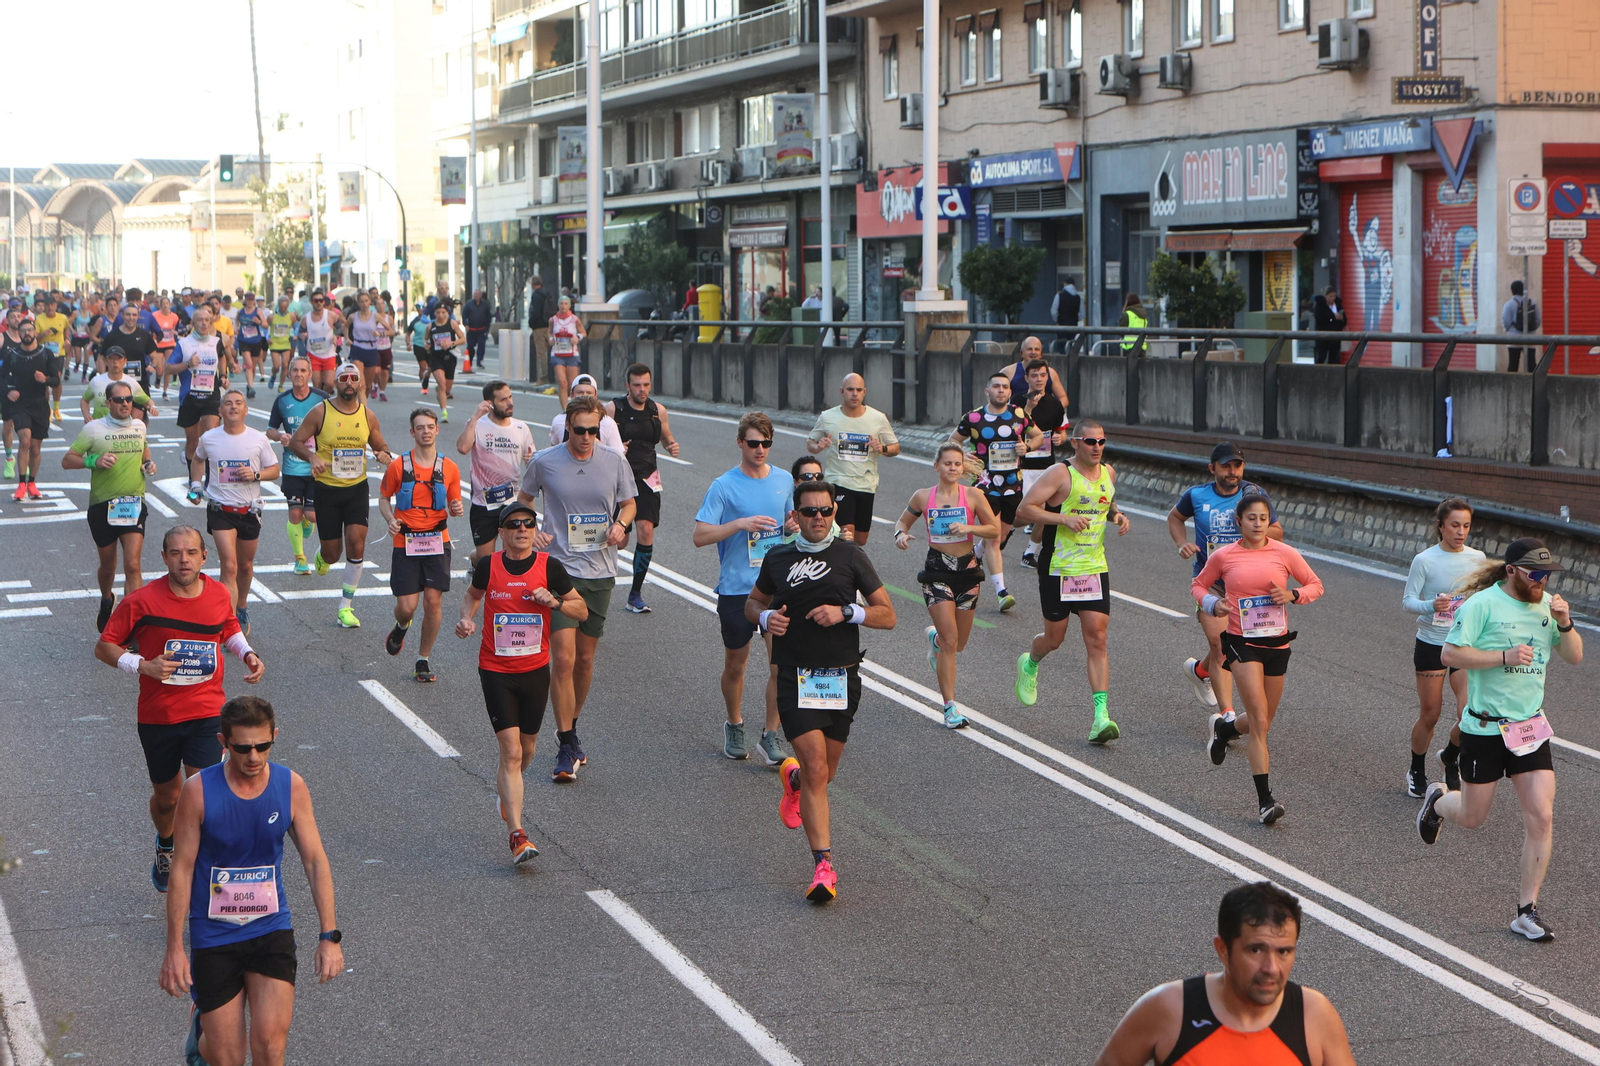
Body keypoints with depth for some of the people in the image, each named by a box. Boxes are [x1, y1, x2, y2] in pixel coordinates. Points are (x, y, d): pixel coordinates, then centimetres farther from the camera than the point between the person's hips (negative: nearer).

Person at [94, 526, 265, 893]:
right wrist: (143, 665, -22)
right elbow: (104, 646, -5)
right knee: (166, 797, 16)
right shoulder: (142, 601, -12)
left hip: (206, 713, 1)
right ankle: (166, 848, 49)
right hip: (157, 716, 0)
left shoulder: (219, 595, -1)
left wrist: (247, 654, 1)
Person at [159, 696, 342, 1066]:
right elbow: (182, 869, -7)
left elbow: (315, 860, -1)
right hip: (214, 936, -1)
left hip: (271, 929, 1)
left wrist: (329, 936, -6)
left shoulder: (291, 787, -6)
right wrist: (174, 949, -7)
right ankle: (201, 1025, 38)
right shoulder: (198, 792, -12)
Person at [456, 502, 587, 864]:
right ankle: (517, 836, -14)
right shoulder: (488, 566, -5)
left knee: (526, 749, 16)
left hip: (535, 671, 2)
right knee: (511, 752, -12)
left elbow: (582, 611, 3)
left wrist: (554, 602, -16)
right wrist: (467, 618, -3)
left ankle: (507, 786, 51)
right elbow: (473, 594, 17)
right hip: (496, 672, -2)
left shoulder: (549, 568, -5)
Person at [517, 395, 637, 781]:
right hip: (559, 570, -3)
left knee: (585, 659, 12)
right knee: (564, 659, -11)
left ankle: (570, 728, 33)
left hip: (600, 572, 3)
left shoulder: (615, 463, 1)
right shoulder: (544, 463, -4)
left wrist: (621, 524, -6)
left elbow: (629, 503, 16)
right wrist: (530, 531, -7)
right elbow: (522, 501, 12)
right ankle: (567, 747, -4)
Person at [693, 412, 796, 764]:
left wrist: (795, 526, -2)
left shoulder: (784, 481, 7)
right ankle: (734, 726, 34)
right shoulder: (723, 486, -6)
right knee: (735, 665, 12)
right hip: (736, 588, -2)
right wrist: (741, 524, -22)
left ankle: (771, 734, 1)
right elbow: (700, 536, -10)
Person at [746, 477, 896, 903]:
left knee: (823, 772, 12)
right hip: (795, 677, -1)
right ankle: (824, 866, -15)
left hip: (842, 677, 1)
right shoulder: (777, 559, 6)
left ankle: (792, 777, 49)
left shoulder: (850, 555, 1)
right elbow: (752, 603, 22)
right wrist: (766, 617, -1)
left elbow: (887, 615, 2)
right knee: (815, 769, -15)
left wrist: (845, 612, -15)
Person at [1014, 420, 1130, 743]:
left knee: (1097, 641, -6)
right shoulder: (1060, 474, -11)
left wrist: (1117, 515, 6)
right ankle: (1030, 664, 45)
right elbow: (1024, 509, -15)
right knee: (1054, 638, 8)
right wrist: (1063, 518, -25)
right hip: (1058, 570, -4)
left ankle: (1101, 717, -11)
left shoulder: (1109, 473, 8)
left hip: (1095, 569, 4)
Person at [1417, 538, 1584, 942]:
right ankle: (1438, 800, 44)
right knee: (1472, 818, 7)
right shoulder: (1482, 604, -12)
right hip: (1485, 728, -4)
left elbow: (1574, 657, 11)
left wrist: (1564, 624, -8)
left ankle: (1528, 910, 1)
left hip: (1531, 727, 4)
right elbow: (1450, 654, -16)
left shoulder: (1546, 604, 6)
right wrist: (1504, 656, -23)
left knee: (1540, 816, -7)